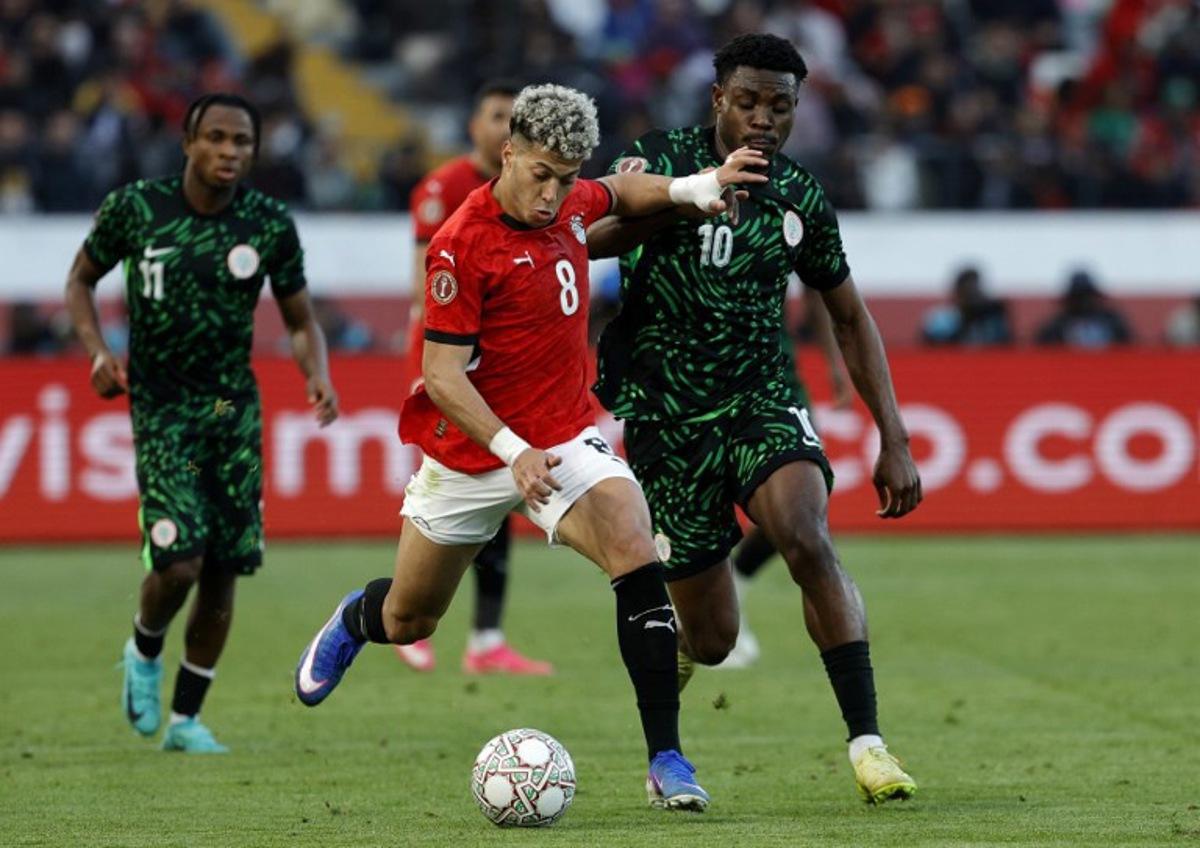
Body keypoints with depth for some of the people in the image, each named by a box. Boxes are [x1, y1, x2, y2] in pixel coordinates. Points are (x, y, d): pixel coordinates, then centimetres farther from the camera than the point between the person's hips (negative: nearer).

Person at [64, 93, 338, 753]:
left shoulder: (270, 224, -2)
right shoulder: (135, 207, -6)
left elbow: (300, 321, 8)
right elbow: (81, 281, 9)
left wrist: (317, 375, -12)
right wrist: (98, 351, -9)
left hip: (234, 407, 3)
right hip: (160, 407, -3)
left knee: (224, 570, 1)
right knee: (179, 560, -17)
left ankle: (186, 719, 17)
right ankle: (144, 651, 17)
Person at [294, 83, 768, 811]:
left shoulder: (572, 203, -2)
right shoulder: (462, 246, -21)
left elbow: (619, 193, 24)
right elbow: (442, 375, -21)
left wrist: (694, 189, 7)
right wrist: (513, 453, -32)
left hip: (566, 437, 3)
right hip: (473, 450, -3)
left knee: (636, 554, -25)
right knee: (408, 622, 15)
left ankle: (667, 760, -23)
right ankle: (353, 621, 56)